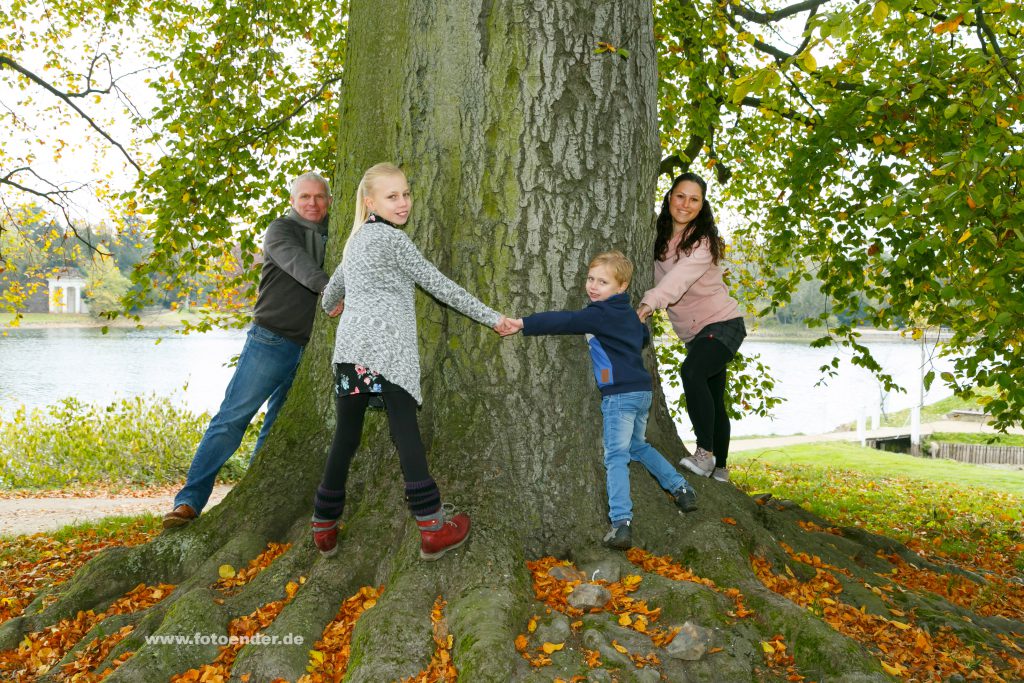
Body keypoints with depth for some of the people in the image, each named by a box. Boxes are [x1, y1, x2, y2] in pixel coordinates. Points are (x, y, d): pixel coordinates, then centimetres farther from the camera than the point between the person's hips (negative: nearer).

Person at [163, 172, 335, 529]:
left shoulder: (332, 236, 18)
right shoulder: (281, 229, -1)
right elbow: (295, 260, -22)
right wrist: (326, 288, -39)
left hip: (310, 351, 6)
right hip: (271, 340, -5)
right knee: (232, 417, -10)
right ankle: (190, 500, -9)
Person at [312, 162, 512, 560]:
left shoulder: (357, 240, 25)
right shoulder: (392, 238, 0)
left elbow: (334, 285, 39)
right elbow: (437, 283, -2)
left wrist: (330, 304, 65)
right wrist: (490, 317, 4)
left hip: (350, 349, 8)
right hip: (386, 348, -8)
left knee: (346, 436, 12)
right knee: (406, 432, -9)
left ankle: (324, 526, 18)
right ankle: (433, 528, -7)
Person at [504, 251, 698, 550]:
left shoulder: (600, 314, -14)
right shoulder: (628, 312, 15)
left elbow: (565, 321, -24)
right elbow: (644, 336, 34)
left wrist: (524, 323, -28)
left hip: (620, 394, -9)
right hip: (642, 390, 9)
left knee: (616, 456, -10)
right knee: (638, 446, 28)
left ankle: (621, 522, -18)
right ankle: (681, 488, 33)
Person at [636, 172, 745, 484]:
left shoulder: (703, 242, -17)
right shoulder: (660, 239, 5)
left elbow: (680, 277, -34)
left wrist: (650, 302, -49)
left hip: (722, 323, -7)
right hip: (694, 333, 7)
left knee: (691, 371, -30)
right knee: (712, 400, 13)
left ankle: (705, 453, -22)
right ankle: (719, 469, 24)